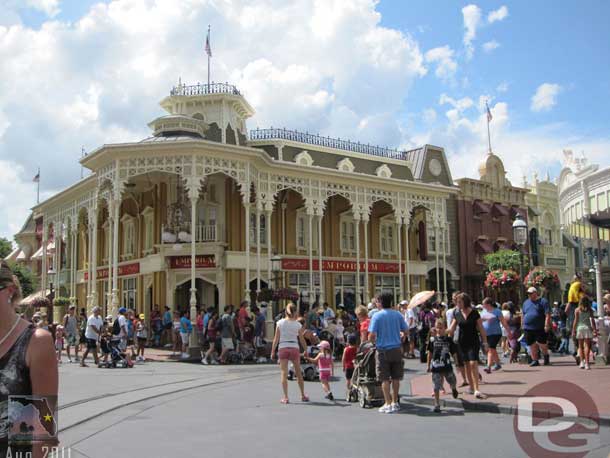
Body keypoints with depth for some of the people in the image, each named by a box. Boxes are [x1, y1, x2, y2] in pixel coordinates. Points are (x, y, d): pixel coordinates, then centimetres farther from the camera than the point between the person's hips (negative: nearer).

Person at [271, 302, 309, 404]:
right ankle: (303, 395, 24)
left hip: (282, 349, -1)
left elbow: (276, 339, -2)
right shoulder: (297, 324, 0)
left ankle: (285, 397, -5)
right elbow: (302, 339, 3)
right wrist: (305, 350, 16)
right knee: (298, 373, 14)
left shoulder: (280, 323, 0)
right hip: (294, 348, 1)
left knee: (284, 373, 1)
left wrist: (273, 351, 3)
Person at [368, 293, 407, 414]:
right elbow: (405, 331, 5)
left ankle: (388, 404, 4)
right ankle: (395, 402, 20)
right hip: (396, 349, 3)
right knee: (396, 377, 13)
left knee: (385, 379, 4)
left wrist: (374, 342, 8)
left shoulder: (377, 316, -9)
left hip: (383, 350, -3)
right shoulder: (398, 315, 0)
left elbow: (372, 335, -13)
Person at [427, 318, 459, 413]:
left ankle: (454, 389, 50)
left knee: (453, 382, 12)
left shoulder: (449, 340, -1)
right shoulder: (432, 340, -1)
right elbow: (430, 353, 7)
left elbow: (454, 353, 6)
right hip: (436, 367, -1)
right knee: (436, 387, -1)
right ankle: (437, 405, 9)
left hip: (447, 366, 1)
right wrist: (429, 365, 10)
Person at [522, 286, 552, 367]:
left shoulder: (542, 301, -2)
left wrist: (546, 325, -15)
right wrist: (523, 325, 16)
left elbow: (547, 314, -8)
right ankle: (535, 360, 12)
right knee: (532, 345, 4)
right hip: (528, 328, 5)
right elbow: (523, 315, 22)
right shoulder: (526, 302, 16)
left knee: (542, 344, -3)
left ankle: (546, 358, 21)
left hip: (540, 328, -5)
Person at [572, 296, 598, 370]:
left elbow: (576, 321, -2)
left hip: (580, 328, 0)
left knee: (580, 346, 11)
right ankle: (586, 363, -7)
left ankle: (582, 362, 2)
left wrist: (573, 330, 3)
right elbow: (592, 320, -2)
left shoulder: (577, 310, 0)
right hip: (587, 328, 0)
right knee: (587, 345, 0)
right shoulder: (590, 310, 1)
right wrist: (595, 330, 2)